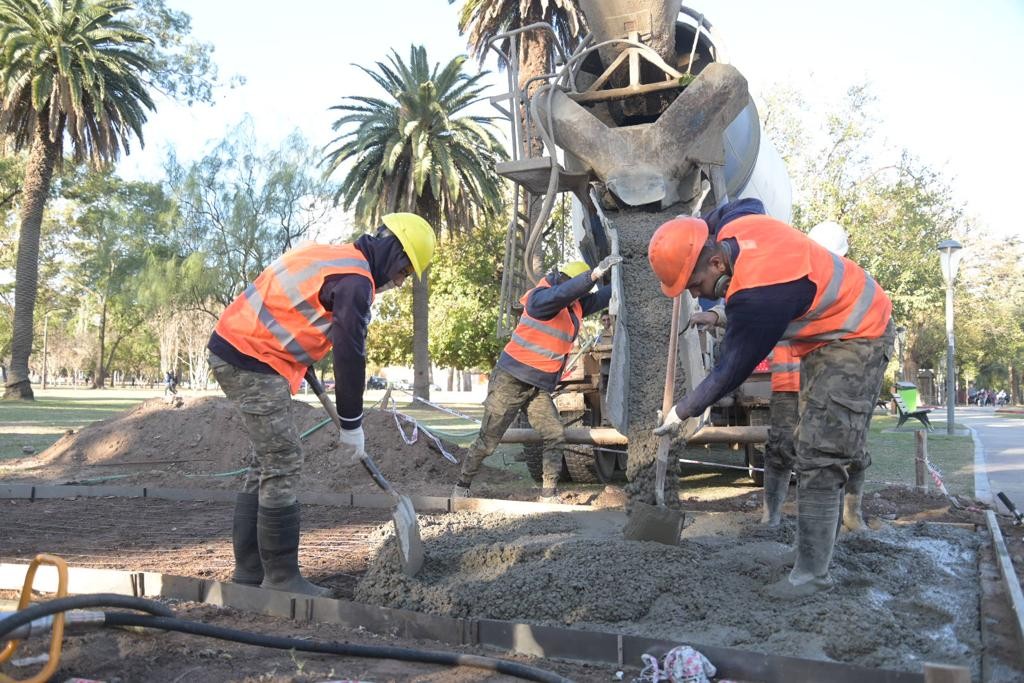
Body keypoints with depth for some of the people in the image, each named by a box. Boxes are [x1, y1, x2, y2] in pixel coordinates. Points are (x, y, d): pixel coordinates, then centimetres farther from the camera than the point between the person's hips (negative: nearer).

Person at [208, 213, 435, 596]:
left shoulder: (332, 256, 15)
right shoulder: (355, 280, -15)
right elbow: (350, 356, -14)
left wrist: (301, 369, 30)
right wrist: (352, 425, -6)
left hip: (234, 349, 10)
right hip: (251, 361, -10)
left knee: (267, 463, 14)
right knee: (283, 464, -7)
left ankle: (249, 569, 20)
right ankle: (281, 576, 1)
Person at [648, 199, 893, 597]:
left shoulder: (759, 295, -37)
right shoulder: (735, 225, -11)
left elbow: (731, 371, -26)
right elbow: (750, 204, 17)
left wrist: (683, 413, -12)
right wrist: (693, 232, 15)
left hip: (857, 339, -10)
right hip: (830, 331, 10)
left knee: (820, 458, -15)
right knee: (815, 443, 14)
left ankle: (812, 573, -11)